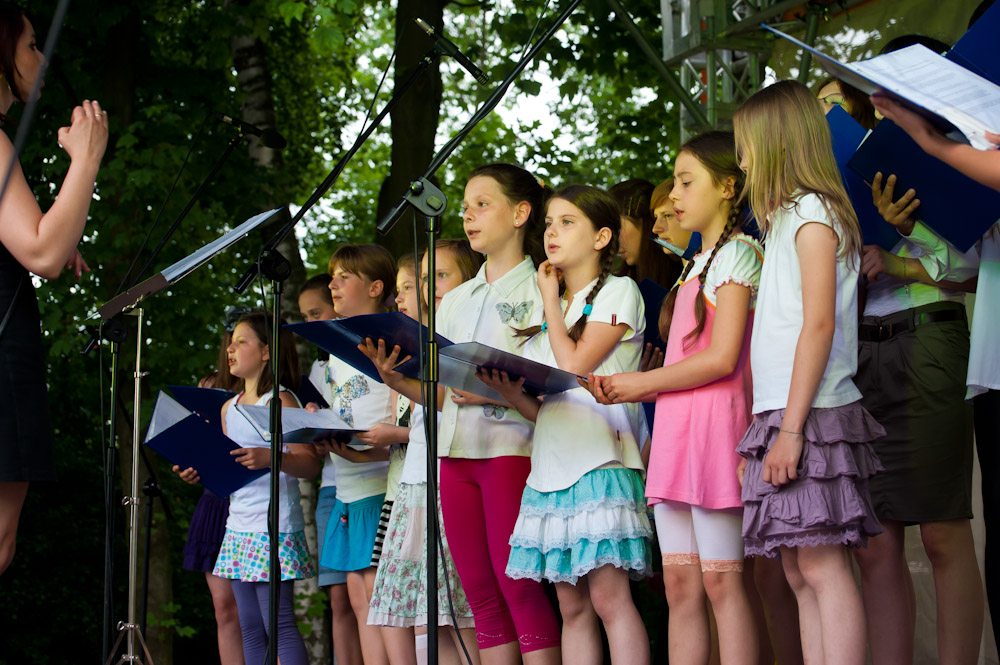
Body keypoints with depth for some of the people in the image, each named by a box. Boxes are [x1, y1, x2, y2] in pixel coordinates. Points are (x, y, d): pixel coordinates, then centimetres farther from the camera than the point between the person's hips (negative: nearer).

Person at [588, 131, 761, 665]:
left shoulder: (737, 252, -4)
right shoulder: (698, 264, 23)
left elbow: (721, 359, -14)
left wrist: (642, 383, -7)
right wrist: (623, 390, 6)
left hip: (714, 422, -9)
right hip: (674, 427, 9)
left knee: (721, 580, -9)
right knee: (678, 582, 4)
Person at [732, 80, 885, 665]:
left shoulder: (812, 210, -5)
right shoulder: (789, 218, 22)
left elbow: (819, 324, -15)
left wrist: (791, 427, -20)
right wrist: (774, 425, 14)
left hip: (810, 415, -9)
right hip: (782, 415, 9)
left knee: (822, 566, -12)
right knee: (799, 571, 6)